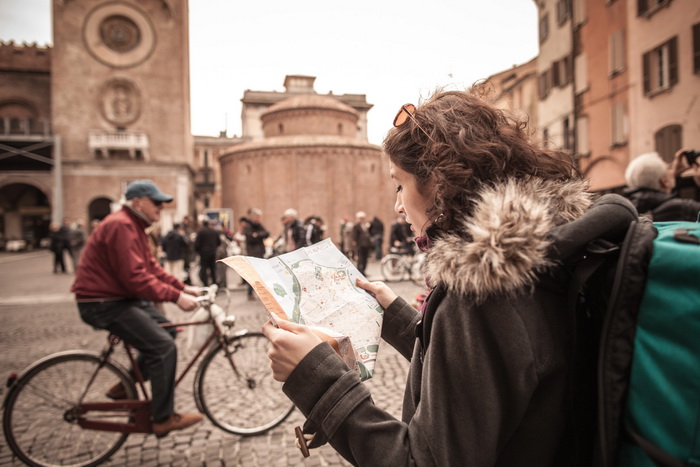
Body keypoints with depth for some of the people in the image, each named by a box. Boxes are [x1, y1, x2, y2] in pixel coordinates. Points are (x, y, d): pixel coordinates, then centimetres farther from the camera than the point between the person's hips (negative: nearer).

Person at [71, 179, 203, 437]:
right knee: (164, 346, -15)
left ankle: (124, 387, 21)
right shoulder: (120, 226, -21)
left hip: (122, 297, 10)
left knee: (166, 330, 11)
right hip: (104, 304, -10)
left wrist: (183, 287, 1)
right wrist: (175, 296, -28)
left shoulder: (134, 226, 12)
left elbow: (151, 267, 11)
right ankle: (163, 418, -2)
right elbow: (135, 278, -28)